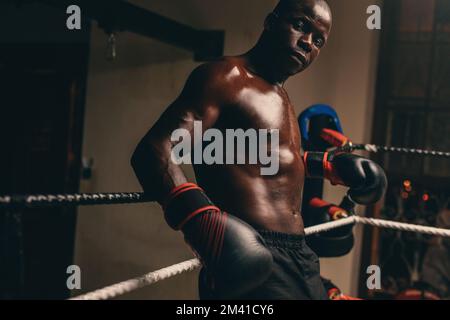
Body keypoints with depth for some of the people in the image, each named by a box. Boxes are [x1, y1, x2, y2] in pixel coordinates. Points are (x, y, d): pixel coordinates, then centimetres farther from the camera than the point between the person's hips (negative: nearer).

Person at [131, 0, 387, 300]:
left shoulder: (279, 94, 20)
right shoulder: (226, 77, -8)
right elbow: (154, 150, -22)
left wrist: (330, 166, 33)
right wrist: (202, 220, -37)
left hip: (300, 256, 9)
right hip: (252, 257, -9)